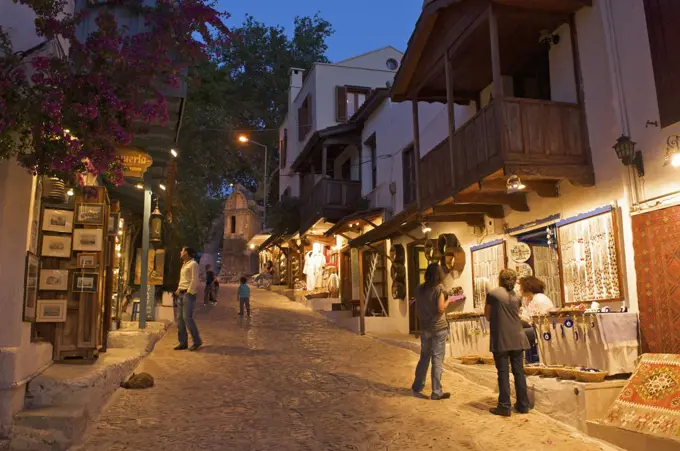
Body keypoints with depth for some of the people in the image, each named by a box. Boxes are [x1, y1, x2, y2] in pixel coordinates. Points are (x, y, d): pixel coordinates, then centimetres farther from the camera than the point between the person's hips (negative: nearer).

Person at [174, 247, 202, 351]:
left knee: (187, 317, -13)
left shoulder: (193, 264, -8)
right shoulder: (184, 264, 19)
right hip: (181, 294, 9)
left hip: (188, 294, -9)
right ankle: (183, 342, 10)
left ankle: (197, 341, -3)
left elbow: (194, 280, -14)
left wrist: (189, 293, -17)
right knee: (180, 319, 5)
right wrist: (179, 289, 10)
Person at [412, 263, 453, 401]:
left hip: (425, 328, 5)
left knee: (424, 357, 17)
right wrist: (447, 301, -1)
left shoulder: (419, 289, 3)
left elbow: (417, 308, 10)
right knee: (437, 360, 1)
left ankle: (417, 387, 25)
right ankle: (436, 392, 6)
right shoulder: (439, 288, -12)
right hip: (439, 328, -5)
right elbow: (441, 309, -17)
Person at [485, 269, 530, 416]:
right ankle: (523, 404, 16)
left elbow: (488, 316, 2)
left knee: (503, 372, 0)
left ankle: (504, 406, 1)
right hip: (517, 338, 4)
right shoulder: (516, 296, 9)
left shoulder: (492, 294, -5)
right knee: (519, 371, 10)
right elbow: (517, 315, 12)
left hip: (500, 339, -4)